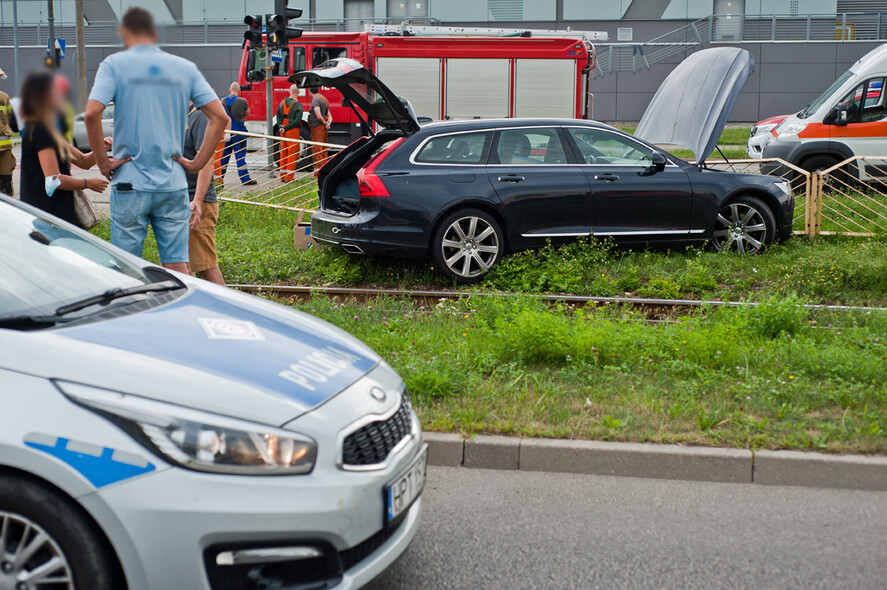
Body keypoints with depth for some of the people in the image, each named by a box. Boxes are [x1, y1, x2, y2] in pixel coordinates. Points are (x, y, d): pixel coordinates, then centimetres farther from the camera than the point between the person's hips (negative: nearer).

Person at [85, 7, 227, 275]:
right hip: (173, 184, 3)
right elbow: (220, 117, 0)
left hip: (130, 183, -2)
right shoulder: (185, 67, 7)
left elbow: (92, 113, -16)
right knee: (178, 265, 6)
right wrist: (197, 163, 3)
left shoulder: (115, 64, -2)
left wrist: (102, 162, -5)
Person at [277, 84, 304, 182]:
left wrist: (281, 127, -4)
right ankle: (289, 177, -3)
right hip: (293, 131, -6)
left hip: (284, 132, 6)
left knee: (283, 152, 14)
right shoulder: (298, 105, -12)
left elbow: (278, 116, 5)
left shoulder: (282, 102, 7)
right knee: (293, 153, -1)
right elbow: (297, 120, -19)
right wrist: (285, 128, -17)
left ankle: (283, 175, 19)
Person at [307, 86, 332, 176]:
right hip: (324, 129, 9)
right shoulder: (324, 99, 15)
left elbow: (319, 116, -23)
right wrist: (328, 123, -3)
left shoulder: (316, 100, -14)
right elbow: (329, 115, 15)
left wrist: (324, 122, -6)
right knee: (323, 150, 14)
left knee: (317, 151, -6)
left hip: (317, 128, -9)